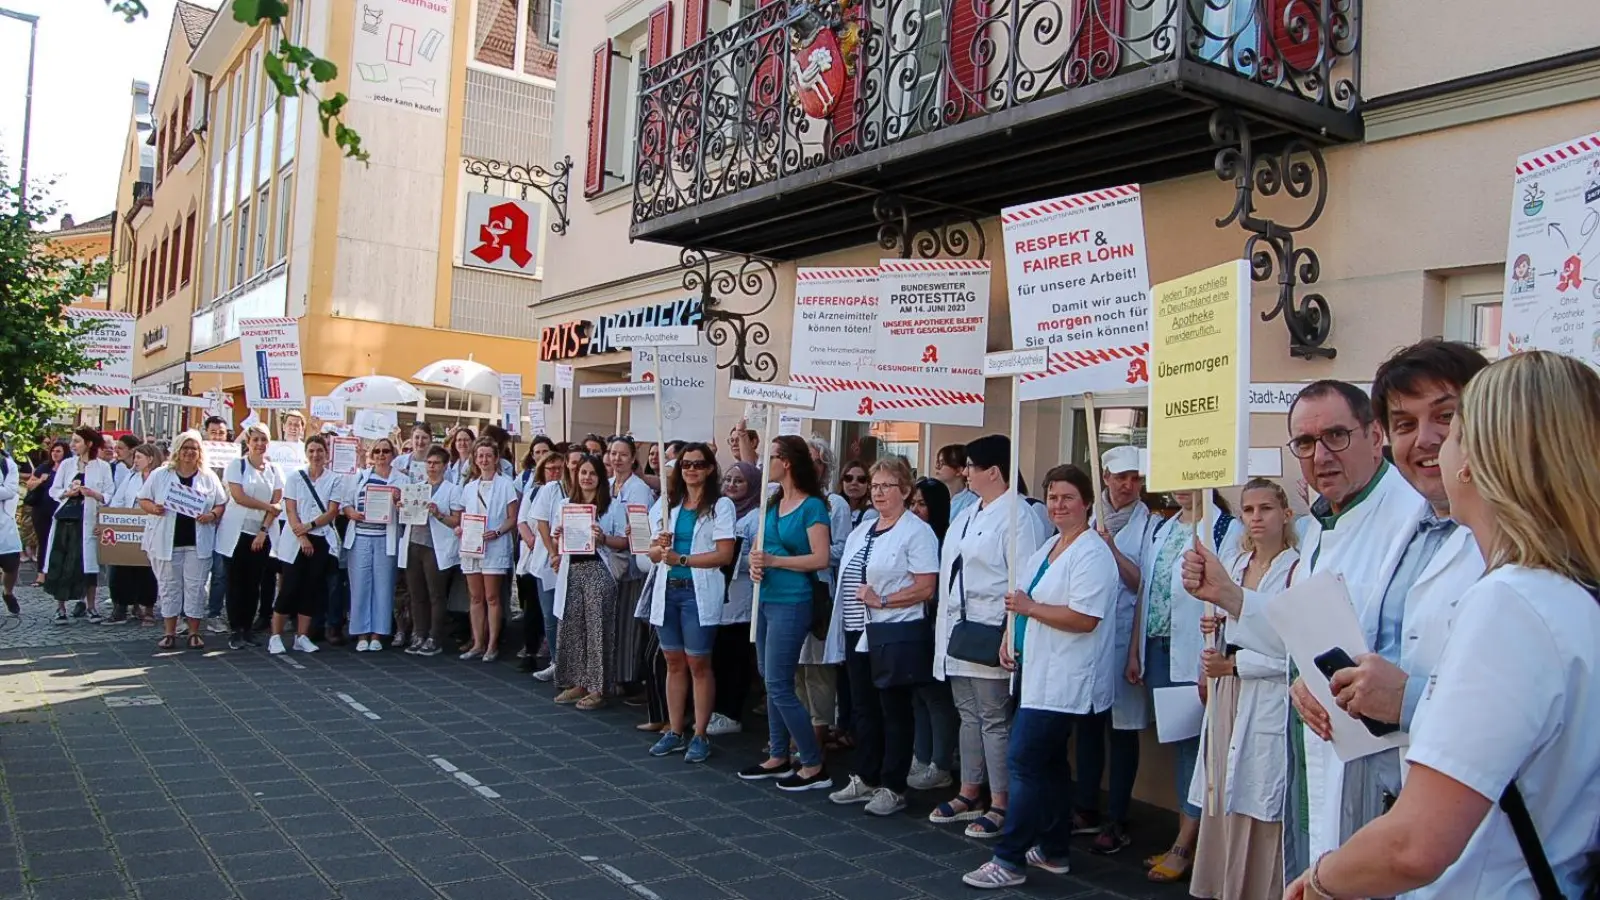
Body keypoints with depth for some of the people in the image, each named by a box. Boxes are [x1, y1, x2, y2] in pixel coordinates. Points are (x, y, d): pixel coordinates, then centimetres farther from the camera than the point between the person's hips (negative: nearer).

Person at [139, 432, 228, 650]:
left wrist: (212, 515, -11)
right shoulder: (161, 475, 5)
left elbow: (222, 504, 8)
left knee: (195, 586, 2)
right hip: (167, 541, 0)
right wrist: (153, 508, -12)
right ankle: (169, 632, 15)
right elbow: (143, 500, 8)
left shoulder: (208, 477, 6)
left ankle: (194, 632, 11)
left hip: (198, 542, 0)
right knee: (169, 586, 6)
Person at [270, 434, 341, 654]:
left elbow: (332, 512, -1)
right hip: (295, 542, -1)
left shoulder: (334, 480, 4)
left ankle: (302, 637, 12)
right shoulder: (294, 478, 4)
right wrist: (302, 537, -12)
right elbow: (290, 510, -3)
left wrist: (309, 526, -13)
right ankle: (275, 637, 3)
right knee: (290, 588, -4)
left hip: (321, 541, 1)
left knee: (312, 589, 4)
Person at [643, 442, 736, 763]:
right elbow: (654, 554, 10)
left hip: (699, 592, -4)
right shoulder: (666, 503, 11)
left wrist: (682, 559, -19)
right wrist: (660, 547, -13)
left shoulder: (721, 505, -3)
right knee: (674, 663, 10)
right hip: (667, 590, 5)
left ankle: (700, 736, 10)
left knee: (698, 664, 1)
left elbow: (724, 554, -11)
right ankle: (675, 732, 18)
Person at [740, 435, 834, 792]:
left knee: (778, 685, -8)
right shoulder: (773, 503, 11)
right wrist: (755, 564, -5)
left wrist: (773, 561, -19)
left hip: (791, 603, -8)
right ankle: (778, 758, 25)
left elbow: (820, 559, -17)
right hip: (766, 599, 8)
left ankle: (814, 767, 1)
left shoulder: (812, 506, -11)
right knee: (770, 682, 13)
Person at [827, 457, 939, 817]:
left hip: (895, 636, -7)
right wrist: (845, 623, 11)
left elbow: (926, 588, -14)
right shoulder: (861, 531, 15)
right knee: (864, 709, 14)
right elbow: (847, 578, 21)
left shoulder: (916, 531, -8)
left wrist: (881, 601, -18)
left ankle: (893, 788, 13)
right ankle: (865, 779, 27)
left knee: (895, 712, 3)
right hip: (860, 635, 8)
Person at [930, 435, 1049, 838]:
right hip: (958, 631, 9)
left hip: (989, 638, -9)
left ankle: (1000, 805, 10)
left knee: (995, 720, 0)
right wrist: (944, 628, 15)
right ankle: (969, 794, 28)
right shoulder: (966, 516, 15)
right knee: (968, 715, 17)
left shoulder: (1016, 517, -14)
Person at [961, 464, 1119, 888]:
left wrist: (1030, 608, -18)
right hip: (1041, 675, 10)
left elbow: (1085, 619, -24)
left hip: (1063, 683, -10)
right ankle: (1052, 850, 28)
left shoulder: (1091, 554, -15)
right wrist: (1012, 639, 9)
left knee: (1026, 762, -8)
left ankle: (1009, 860, -1)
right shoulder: (1048, 548, 14)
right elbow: (1028, 600, 24)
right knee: (1048, 763, 16)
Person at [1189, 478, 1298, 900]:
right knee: (1223, 802, 9)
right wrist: (1213, 626, 3)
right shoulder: (1234, 564, 13)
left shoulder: (1297, 570, -9)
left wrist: (1234, 663, -13)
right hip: (1228, 697, 7)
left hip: (1269, 705, -7)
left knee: (1260, 810, -4)